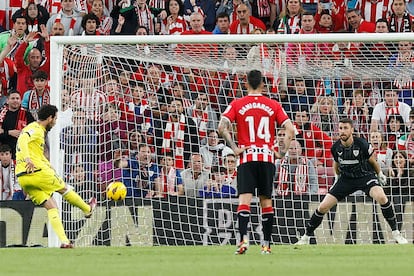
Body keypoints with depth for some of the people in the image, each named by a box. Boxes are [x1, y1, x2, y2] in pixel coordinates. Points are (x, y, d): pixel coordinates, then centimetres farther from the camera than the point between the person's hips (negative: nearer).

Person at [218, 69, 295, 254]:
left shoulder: (237, 104, 2)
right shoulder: (273, 105, 6)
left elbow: (222, 127, -10)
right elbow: (290, 129, -1)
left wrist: (234, 148, -5)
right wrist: (282, 151, 5)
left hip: (247, 158, -2)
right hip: (267, 158, 2)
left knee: (244, 199, -8)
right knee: (266, 201, 10)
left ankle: (243, 239, -27)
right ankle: (266, 244, 12)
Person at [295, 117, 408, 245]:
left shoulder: (362, 144, -21)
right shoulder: (336, 147, -11)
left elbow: (372, 161, -1)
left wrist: (380, 174, 12)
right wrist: (337, 177, 21)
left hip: (365, 176, -3)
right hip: (346, 178, 3)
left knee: (381, 197, -31)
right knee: (323, 207, -6)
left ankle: (396, 233, -18)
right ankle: (306, 237, 12)